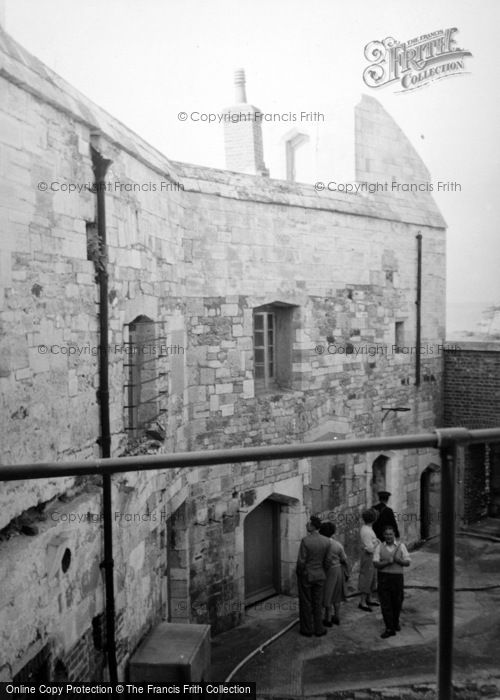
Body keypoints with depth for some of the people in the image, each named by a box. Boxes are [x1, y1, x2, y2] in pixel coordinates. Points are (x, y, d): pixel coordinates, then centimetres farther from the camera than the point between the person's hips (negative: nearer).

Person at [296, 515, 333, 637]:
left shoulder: (305, 540, -21)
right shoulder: (326, 541, -8)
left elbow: (301, 561, -19)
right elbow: (328, 561, -3)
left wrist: (299, 573, -3)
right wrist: (323, 573, 13)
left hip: (305, 576, -4)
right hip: (320, 576, 4)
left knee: (306, 603, 11)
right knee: (317, 603, 16)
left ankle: (307, 630, 20)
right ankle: (319, 629, 23)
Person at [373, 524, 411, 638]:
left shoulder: (401, 546, 2)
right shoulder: (379, 547, 0)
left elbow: (407, 563, 2)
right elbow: (376, 564, -6)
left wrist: (398, 560, -17)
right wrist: (387, 562, -21)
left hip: (397, 577, 1)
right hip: (383, 577, -1)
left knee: (397, 602, 11)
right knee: (385, 603, -4)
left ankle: (395, 622, 37)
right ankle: (389, 628, 3)